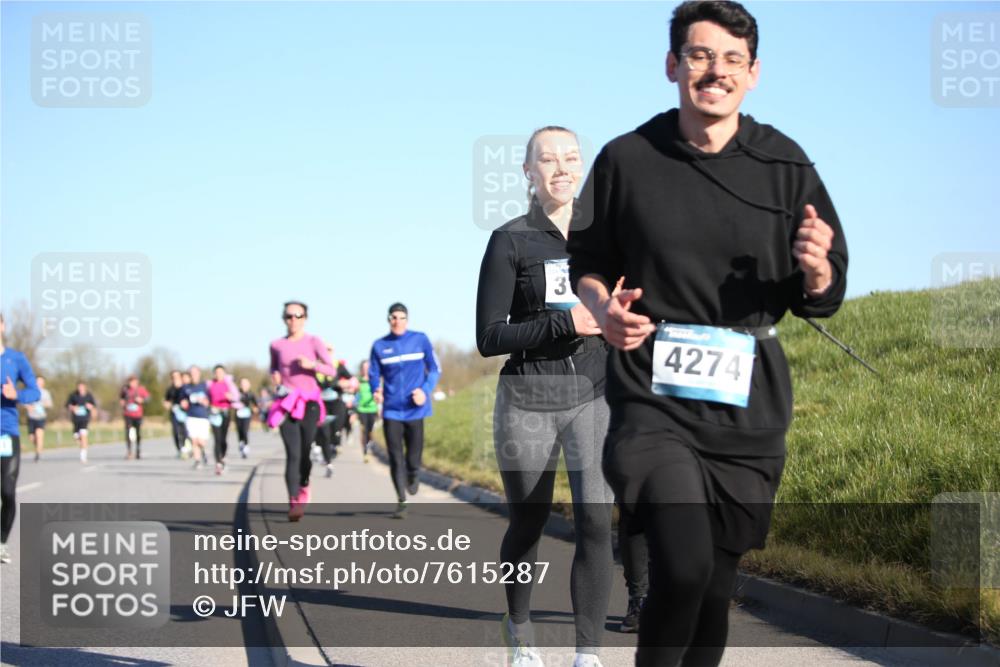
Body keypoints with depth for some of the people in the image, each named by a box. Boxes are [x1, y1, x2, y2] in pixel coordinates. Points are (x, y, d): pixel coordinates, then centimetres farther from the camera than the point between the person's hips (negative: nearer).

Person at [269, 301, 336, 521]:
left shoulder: (313, 342, -1)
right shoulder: (276, 345, 5)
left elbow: (332, 370, -4)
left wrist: (312, 364, -20)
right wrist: (274, 376, 0)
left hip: (309, 402, 0)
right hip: (286, 403, 0)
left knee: (305, 452, 3)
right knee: (293, 454, -11)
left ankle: (303, 486, 34)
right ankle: (293, 503, -14)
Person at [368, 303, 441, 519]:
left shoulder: (420, 340, 0)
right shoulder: (379, 346, 2)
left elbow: (435, 370, 5)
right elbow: (374, 375, 7)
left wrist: (425, 390, -11)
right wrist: (376, 391, -15)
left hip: (415, 410, 0)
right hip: (391, 411, 0)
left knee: (413, 458, 4)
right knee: (395, 458, -2)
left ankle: (412, 476, 39)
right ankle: (401, 501, 9)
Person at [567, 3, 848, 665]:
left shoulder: (785, 165, 2)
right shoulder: (627, 160, -1)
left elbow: (823, 299, 7)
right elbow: (588, 265, 11)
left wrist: (815, 269, -16)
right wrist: (603, 307, -10)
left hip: (748, 406, 3)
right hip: (653, 398, -2)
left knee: (716, 585, 10)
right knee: (684, 566, -23)